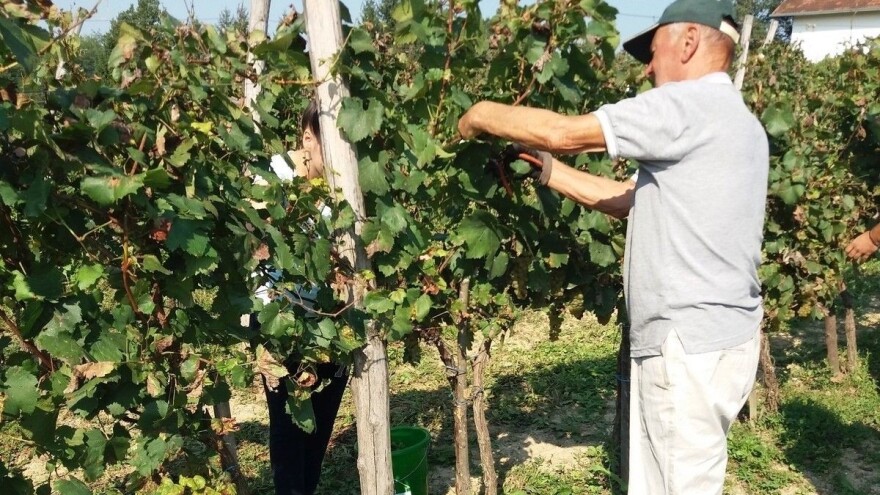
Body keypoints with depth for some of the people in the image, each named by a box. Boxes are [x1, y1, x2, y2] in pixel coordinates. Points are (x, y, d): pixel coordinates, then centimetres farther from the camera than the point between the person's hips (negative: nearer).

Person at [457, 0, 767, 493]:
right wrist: (543, 167, 15)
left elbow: (564, 132, -17)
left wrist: (483, 115, -1)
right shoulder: (724, 119, 19)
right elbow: (628, 197, 17)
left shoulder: (691, 105, -13)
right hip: (694, 338, 10)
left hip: (692, 342, -10)